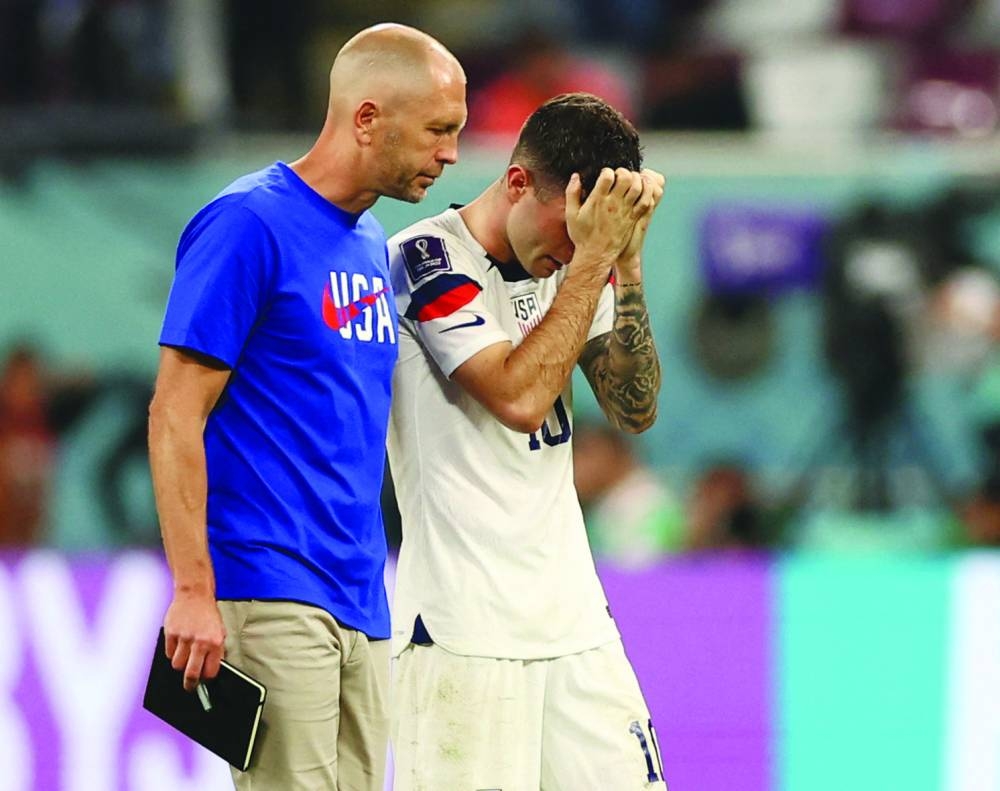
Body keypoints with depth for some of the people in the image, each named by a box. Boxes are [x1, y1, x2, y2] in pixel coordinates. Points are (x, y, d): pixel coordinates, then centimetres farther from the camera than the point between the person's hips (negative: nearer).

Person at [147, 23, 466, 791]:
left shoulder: (373, 244, 17)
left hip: (360, 603, 8)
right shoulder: (248, 225, -9)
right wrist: (193, 590, -17)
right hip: (273, 600, -8)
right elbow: (175, 416, -12)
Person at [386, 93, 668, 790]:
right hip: (464, 622, -7)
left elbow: (636, 411, 5)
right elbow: (520, 397, -21)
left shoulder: (572, 261, 11)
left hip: (572, 613, 7)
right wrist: (594, 258, -17)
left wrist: (627, 265, -5)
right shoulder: (428, 259, -10)